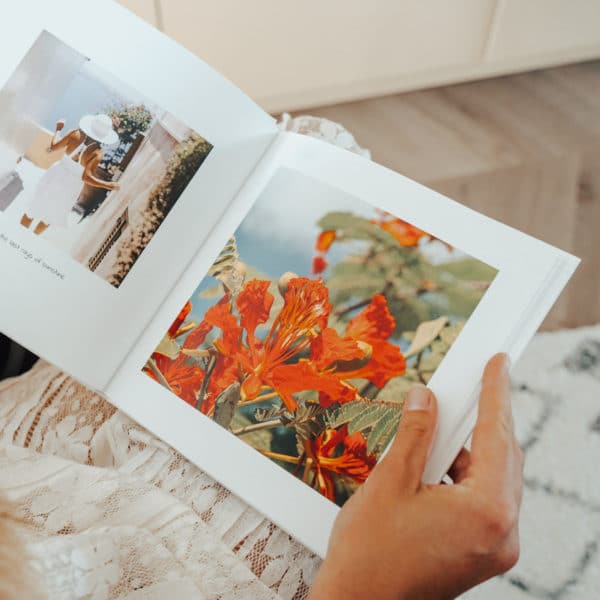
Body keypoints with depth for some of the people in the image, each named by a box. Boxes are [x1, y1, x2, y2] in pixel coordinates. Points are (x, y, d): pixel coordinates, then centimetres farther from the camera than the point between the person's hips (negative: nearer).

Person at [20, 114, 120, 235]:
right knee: (51, 216, 24)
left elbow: (53, 146, -8)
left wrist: (58, 129, 7)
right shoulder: (97, 153, -25)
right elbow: (86, 177, -30)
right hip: (70, 187, -2)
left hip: (56, 175, 2)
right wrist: (109, 185, -26)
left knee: (33, 209, 20)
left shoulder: (75, 134, -17)